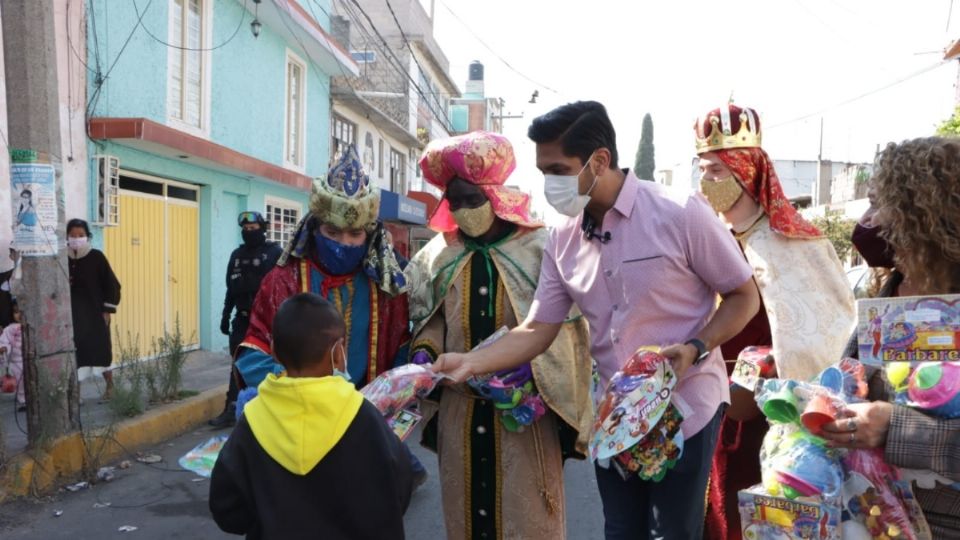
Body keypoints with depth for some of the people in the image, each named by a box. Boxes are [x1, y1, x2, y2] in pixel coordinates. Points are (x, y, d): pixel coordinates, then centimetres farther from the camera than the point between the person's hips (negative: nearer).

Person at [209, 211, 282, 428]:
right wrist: (225, 315, 12)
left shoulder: (275, 253, -6)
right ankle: (231, 410, 8)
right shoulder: (237, 255, 11)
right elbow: (231, 288, 15)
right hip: (243, 319, 5)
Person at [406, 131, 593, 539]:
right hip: (460, 406, 4)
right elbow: (427, 318, 15)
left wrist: (534, 363, -19)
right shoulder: (437, 255, 6)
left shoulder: (540, 247, -6)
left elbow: (565, 323, -6)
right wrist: (424, 351, -4)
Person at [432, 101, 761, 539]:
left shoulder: (680, 213, -16)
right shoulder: (562, 240, -2)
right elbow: (537, 330, -2)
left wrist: (695, 349, -24)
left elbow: (744, 297, -8)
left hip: (685, 408, -4)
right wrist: (472, 362, -17)